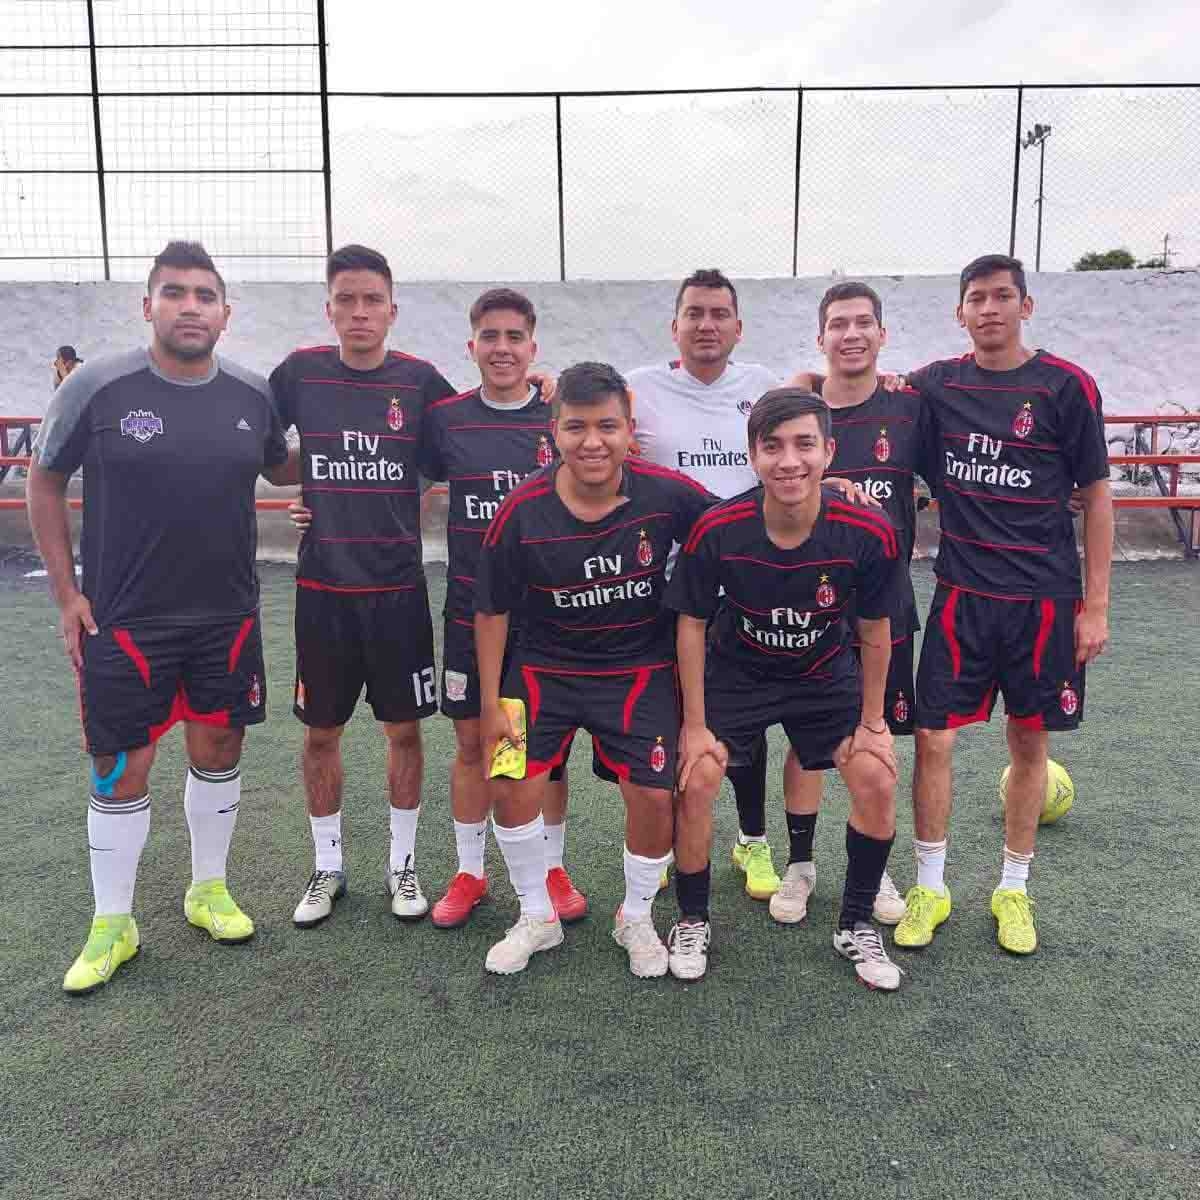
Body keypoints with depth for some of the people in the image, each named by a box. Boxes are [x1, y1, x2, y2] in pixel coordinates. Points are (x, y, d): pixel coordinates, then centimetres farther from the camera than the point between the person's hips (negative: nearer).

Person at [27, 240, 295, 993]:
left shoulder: (254, 395, -1)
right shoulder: (97, 388, -9)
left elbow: (282, 468, 18)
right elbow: (46, 485, 1)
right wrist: (68, 593, -4)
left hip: (228, 617, 3)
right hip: (124, 621, -3)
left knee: (219, 748, 14)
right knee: (121, 770, 6)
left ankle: (208, 890, 34)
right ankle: (113, 925, 24)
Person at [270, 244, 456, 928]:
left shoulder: (419, 379, -1)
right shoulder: (300, 373, 0)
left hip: (398, 585, 0)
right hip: (323, 585, 1)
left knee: (404, 728, 8)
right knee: (322, 731, 10)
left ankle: (403, 864, 27)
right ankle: (328, 867, 29)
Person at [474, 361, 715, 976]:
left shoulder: (667, 493, -17)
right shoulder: (522, 510, -17)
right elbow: (492, 610, -6)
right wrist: (491, 705, -5)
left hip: (640, 667, 0)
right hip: (545, 665, 0)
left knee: (654, 797, -5)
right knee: (513, 789, -6)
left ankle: (636, 918, 25)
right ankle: (537, 917, 21)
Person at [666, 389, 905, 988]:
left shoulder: (869, 532, -25)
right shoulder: (716, 530, -27)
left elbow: (874, 631, -9)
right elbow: (692, 625, -13)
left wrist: (872, 720, -2)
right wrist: (695, 724, -11)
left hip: (827, 675, 1)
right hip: (735, 673, -1)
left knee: (877, 781, -9)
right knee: (695, 781, -13)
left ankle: (856, 926, 16)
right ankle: (692, 922, 12)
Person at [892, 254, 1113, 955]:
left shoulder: (1067, 386, -4)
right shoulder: (937, 384, 2)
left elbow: (1097, 496, 0)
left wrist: (1096, 606, -3)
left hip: (1045, 599, -1)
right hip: (961, 595, 1)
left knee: (1030, 741, 10)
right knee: (934, 738, 0)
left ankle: (1014, 890, 27)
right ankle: (931, 888, 18)